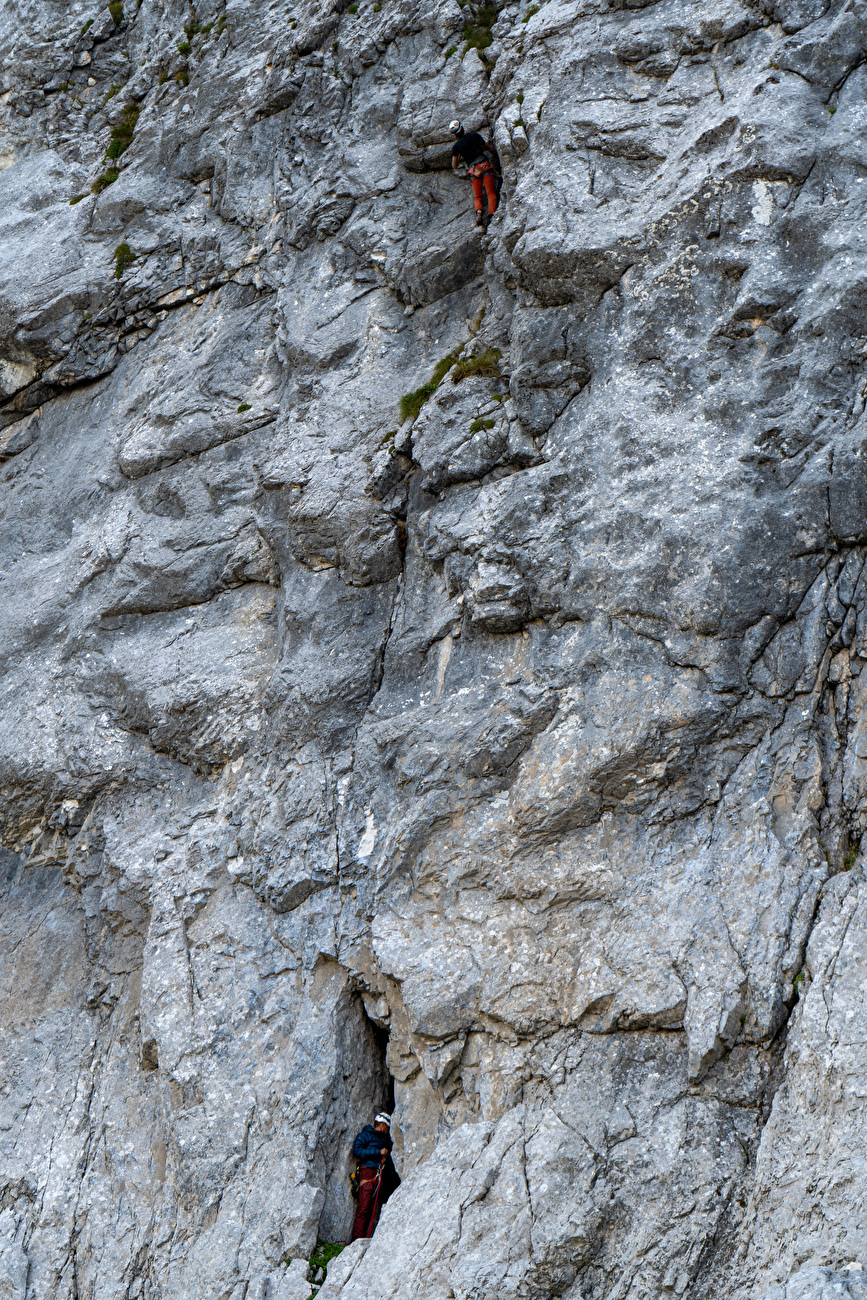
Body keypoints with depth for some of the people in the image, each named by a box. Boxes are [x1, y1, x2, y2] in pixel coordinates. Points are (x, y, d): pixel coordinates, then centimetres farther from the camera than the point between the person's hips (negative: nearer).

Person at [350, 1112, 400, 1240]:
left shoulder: (385, 1139, 27)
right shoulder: (366, 1135, 5)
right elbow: (357, 1151, -9)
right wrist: (378, 1152, -11)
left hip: (380, 1175, 7)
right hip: (367, 1171, -7)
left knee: (375, 1207, -2)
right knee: (364, 1206, -14)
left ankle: (369, 1237, -3)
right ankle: (357, 1237, -17)